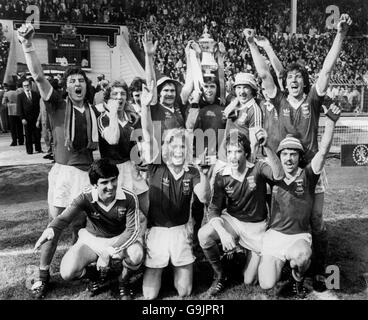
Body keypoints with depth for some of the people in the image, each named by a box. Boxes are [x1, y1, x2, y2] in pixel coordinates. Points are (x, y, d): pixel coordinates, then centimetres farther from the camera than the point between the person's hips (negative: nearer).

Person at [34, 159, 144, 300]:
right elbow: (64, 217, -32)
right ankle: (95, 275, 20)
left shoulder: (129, 198, -24)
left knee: (136, 256, -35)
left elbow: (132, 230, -22)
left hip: (121, 238, -1)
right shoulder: (85, 198, -22)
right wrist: (51, 229, -57)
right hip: (93, 239, 2)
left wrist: (109, 252, -31)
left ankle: (123, 282, 4)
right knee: (67, 273, -18)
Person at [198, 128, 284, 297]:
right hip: (231, 220, 1)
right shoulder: (222, 177, -12)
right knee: (203, 234, -30)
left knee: (249, 281, 4)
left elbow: (278, 175, -38)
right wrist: (222, 233, -30)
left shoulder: (258, 168, -16)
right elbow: (214, 210, -11)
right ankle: (220, 276, -3)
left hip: (256, 226, -1)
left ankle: (252, 252, 39)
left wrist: (266, 147, -51)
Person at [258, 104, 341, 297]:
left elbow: (323, 151, -17)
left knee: (300, 256, -38)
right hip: (274, 234, 2)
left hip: (300, 236, -1)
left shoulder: (307, 175, -4)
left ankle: (297, 280, 0)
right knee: (266, 285, -7)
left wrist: (330, 122, -28)